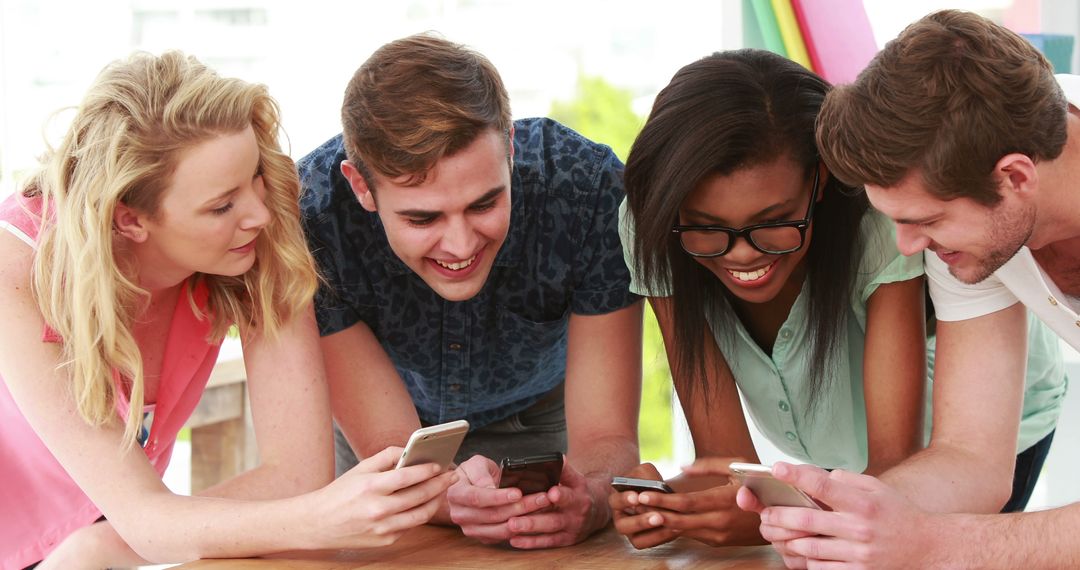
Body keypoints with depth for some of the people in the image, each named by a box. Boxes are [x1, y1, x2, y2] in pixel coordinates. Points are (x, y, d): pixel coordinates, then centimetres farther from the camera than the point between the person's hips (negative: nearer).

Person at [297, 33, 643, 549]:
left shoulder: (590, 189, -31)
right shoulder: (311, 215, -33)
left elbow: (607, 439, -28)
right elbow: (393, 455, -28)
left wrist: (587, 500, -52)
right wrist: (454, 496, -52)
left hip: (538, 418, 0)